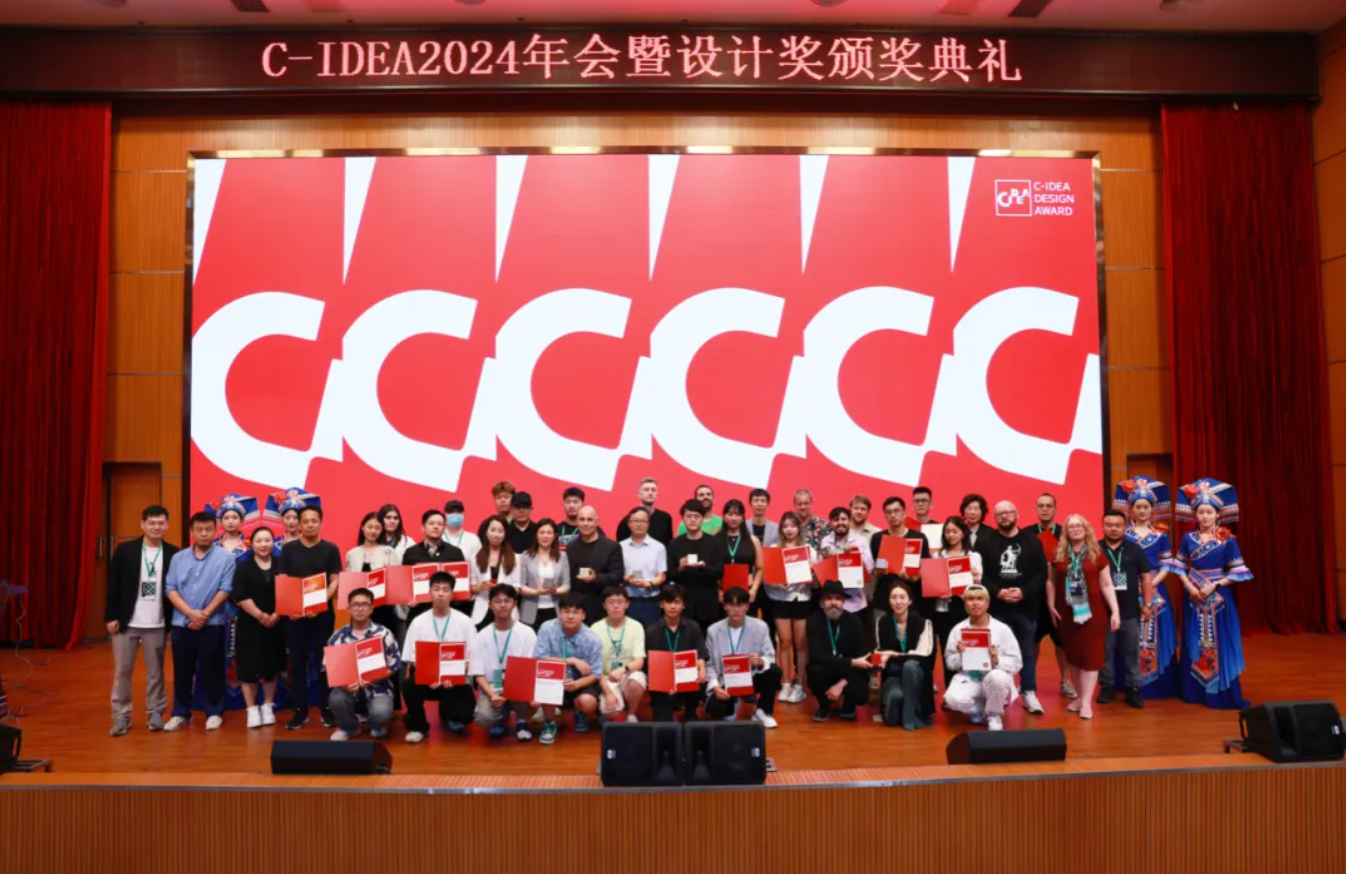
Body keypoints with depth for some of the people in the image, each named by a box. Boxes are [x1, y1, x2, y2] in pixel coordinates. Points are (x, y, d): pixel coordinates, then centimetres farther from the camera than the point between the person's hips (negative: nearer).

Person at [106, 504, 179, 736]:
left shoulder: (173, 554, 0)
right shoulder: (125, 550, -1)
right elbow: (113, 585, -1)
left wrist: (175, 620, -1)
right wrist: (111, 617, -5)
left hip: (157, 624, 0)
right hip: (127, 622, 0)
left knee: (155, 671, 9)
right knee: (122, 670, 5)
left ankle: (156, 712, 18)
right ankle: (121, 716, 14)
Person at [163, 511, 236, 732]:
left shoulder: (225, 557, -2)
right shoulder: (178, 558, 8)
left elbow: (225, 590, -7)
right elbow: (170, 589, 1)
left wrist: (204, 614, -13)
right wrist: (191, 612, -12)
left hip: (212, 624, -3)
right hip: (181, 622, 3)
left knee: (211, 669, 3)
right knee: (182, 670, 9)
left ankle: (214, 713, 13)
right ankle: (180, 713, 21)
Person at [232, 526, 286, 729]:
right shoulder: (243, 567, 0)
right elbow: (240, 596, -9)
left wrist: (276, 615, -13)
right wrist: (259, 615, -18)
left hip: (276, 624, 2)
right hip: (249, 624, -1)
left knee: (272, 665, 7)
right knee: (249, 666, -1)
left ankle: (268, 707, 20)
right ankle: (251, 709, 10)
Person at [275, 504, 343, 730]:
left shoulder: (331, 549, 1)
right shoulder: (288, 549, 5)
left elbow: (335, 581, -2)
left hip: (322, 614, -1)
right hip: (294, 614, 1)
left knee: (323, 662, 4)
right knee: (297, 663, 7)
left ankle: (327, 709, 12)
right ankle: (300, 711, 15)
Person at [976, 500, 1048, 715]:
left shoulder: (1032, 541, 4)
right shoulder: (985, 541, 2)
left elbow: (1041, 573, -1)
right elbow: (979, 573, -3)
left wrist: (1024, 591, -14)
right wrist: (997, 592, -16)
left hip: (1026, 606, 1)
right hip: (995, 606, 0)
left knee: (1028, 650, 8)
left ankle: (1029, 694, 17)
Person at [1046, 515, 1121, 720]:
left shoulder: (1097, 554, 0)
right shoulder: (1058, 554, 3)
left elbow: (1106, 585, 1)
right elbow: (1051, 581, 9)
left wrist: (1115, 611, -4)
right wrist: (1051, 605, 0)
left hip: (1091, 611, -1)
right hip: (1067, 612, 2)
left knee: (1091, 654, -2)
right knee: (1072, 654, 8)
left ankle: (1087, 701, 3)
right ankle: (1080, 696, 21)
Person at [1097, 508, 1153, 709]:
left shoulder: (1135, 550, 4)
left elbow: (1145, 578, 8)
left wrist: (1147, 604, 3)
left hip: (1130, 612, 1)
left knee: (1131, 652, 8)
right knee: (1105, 651, 7)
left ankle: (1133, 689, 16)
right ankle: (1106, 687, 18)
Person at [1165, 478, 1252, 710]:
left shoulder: (1228, 540, -4)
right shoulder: (1188, 538, 2)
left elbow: (1236, 572, -5)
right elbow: (1180, 568, 6)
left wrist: (1214, 585, -15)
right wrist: (1190, 587, -9)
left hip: (1219, 598, -2)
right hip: (1194, 597, 2)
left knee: (1220, 644, 1)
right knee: (1195, 644, 7)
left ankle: (1222, 694, 9)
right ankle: (1195, 692, 16)